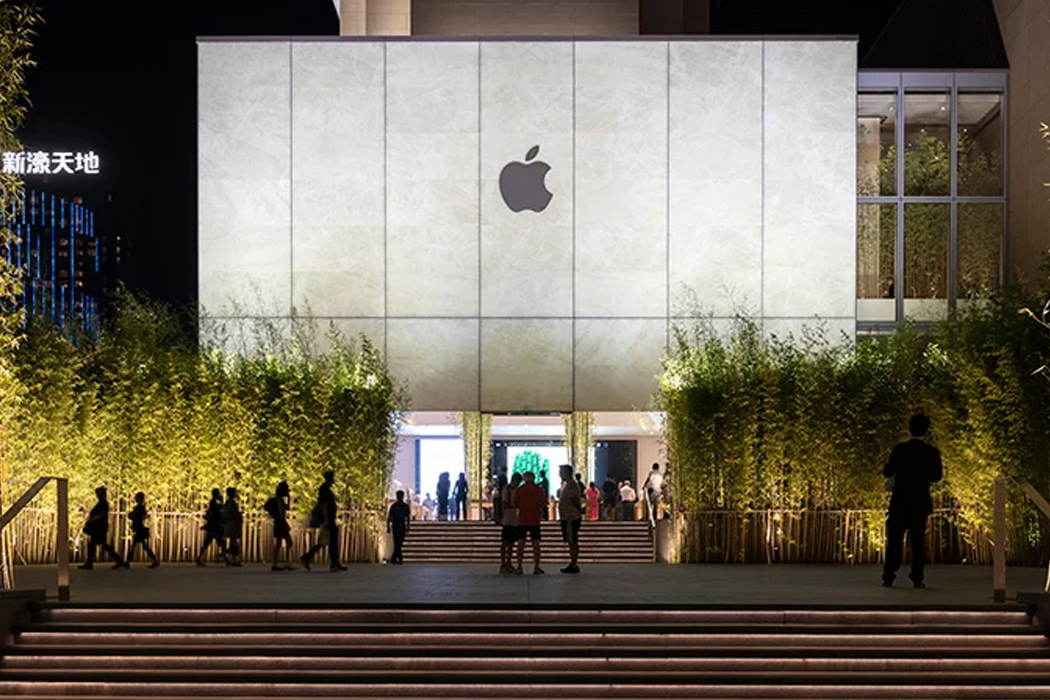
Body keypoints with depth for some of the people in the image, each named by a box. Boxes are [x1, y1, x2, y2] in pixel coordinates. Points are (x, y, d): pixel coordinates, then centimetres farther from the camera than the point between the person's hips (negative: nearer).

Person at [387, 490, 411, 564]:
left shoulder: (406, 506, 10)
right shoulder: (394, 506, -1)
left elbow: (408, 517, 13)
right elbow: (389, 517, 1)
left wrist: (407, 527, 5)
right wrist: (388, 527, -4)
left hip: (402, 526, 5)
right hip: (395, 526, -4)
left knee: (400, 543, 6)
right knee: (397, 543, -11)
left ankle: (393, 558, 17)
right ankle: (400, 558, -14)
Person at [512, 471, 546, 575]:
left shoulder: (519, 490, -4)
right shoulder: (539, 490, -3)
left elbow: (514, 504, 1)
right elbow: (544, 505, 2)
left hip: (522, 520, 0)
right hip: (535, 520, 0)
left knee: (521, 543, 5)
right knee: (536, 543, 4)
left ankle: (519, 567, 3)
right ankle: (536, 567, 2)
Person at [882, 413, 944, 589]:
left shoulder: (899, 450, -8)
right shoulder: (932, 452, -3)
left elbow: (887, 472, -3)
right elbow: (937, 476, 7)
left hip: (900, 501, -1)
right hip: (921, 503, 1)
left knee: (894, 540, 4)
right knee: (918, 541, 8)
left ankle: (888, 577, 1)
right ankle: (917, 578, 4)